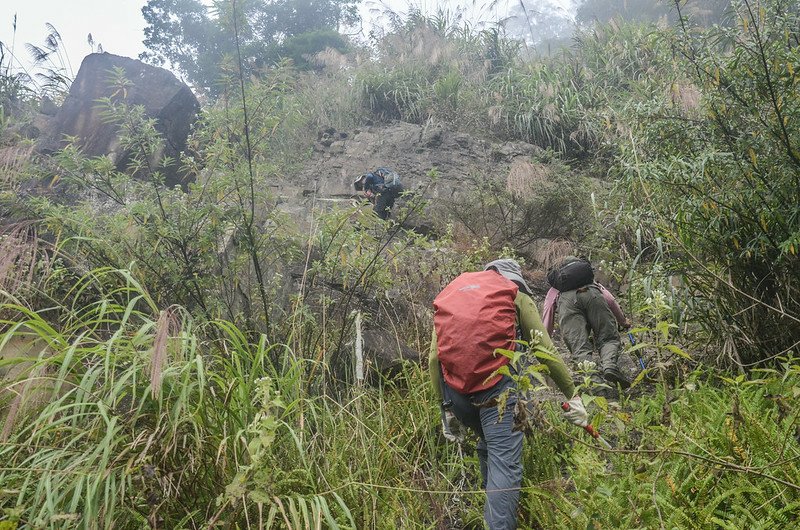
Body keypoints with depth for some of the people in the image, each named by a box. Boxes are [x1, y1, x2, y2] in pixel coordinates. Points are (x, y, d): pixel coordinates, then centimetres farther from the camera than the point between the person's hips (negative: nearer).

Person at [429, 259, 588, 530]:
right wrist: (572, 395, 17)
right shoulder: (516, 296, 15)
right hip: (496, 385, -4)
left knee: (488, 447, 25)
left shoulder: (449, 295, 23)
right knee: (505, 463, -1)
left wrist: (445, 407, 20)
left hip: (455, 388, 5)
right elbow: (546, 352, 9)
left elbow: (433, 358, 15)